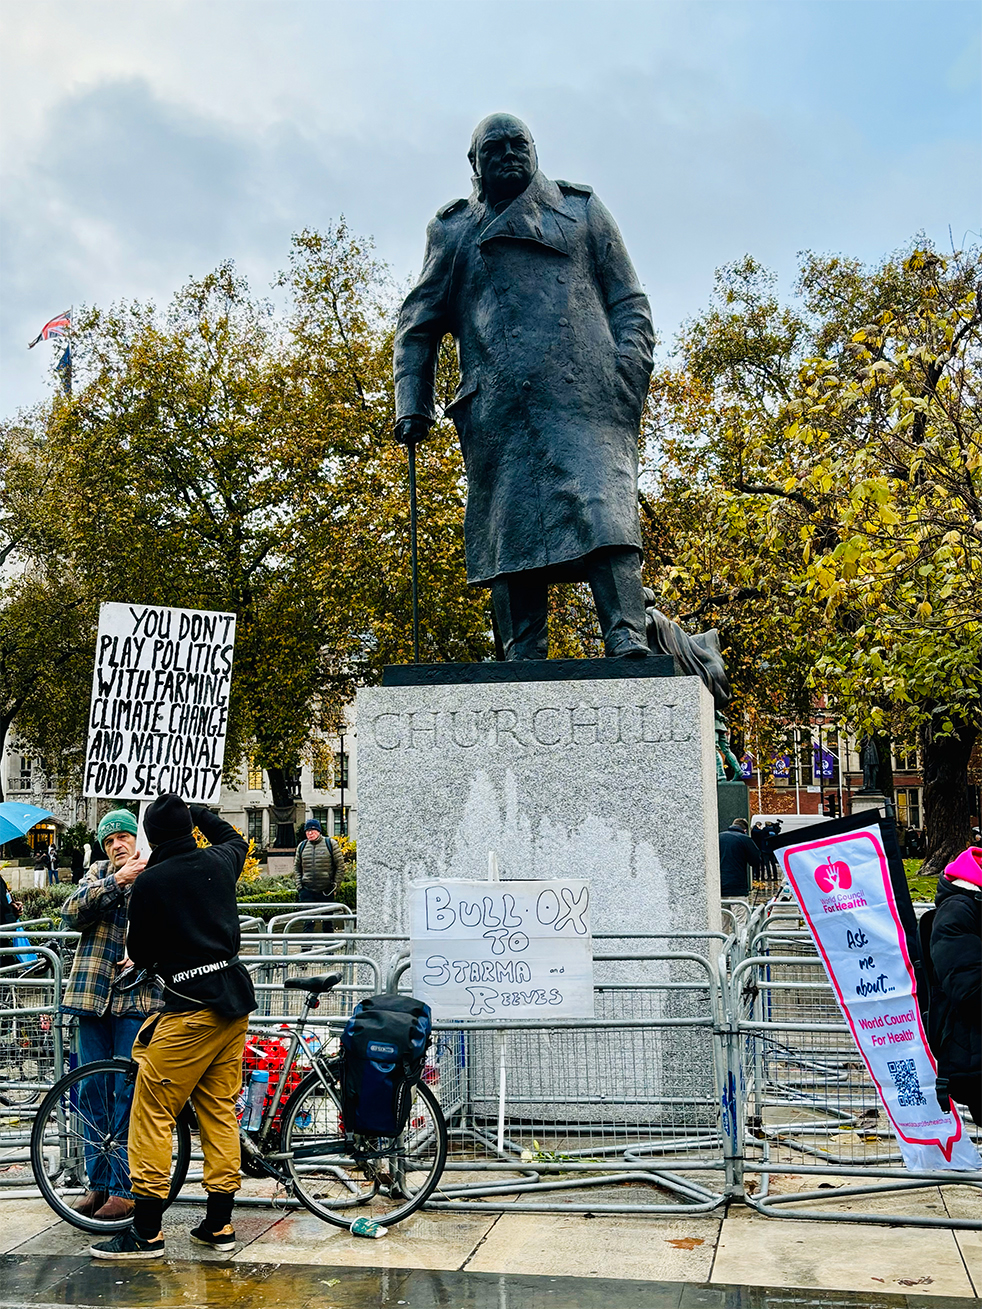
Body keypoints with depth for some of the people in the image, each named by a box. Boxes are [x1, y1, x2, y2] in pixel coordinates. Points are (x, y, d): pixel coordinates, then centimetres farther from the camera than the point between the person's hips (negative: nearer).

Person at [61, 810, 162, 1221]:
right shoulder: (99, 874, 12)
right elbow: (71, 913, -5)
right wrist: (116, 881, -14)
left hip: (138, 1000, -4)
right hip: (93, 996, 4)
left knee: (128, 1095, -4)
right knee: (94, 1094, 10)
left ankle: (124, 1190, 4)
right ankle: (98, 1183, 21)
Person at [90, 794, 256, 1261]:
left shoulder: (150, 881, -9)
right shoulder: (219, 863, 6)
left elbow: (139, 951, 0)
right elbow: (234, 839, 31)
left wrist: (150, 960, 22)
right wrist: (196, 811, 37)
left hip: (191, 1006, -6)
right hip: (236, 998, 6)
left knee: (153, 1112, 1)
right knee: (220, 1110, 12)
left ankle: (146, 1232, 2)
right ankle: (219, 1224, 16)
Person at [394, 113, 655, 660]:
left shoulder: (583, 210, 24)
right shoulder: (453, 230, 24)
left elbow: (629, 301, 17)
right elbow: (419, 323, 21)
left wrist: (631, 366, -1)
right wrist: (414, 403, 8)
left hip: (585, 394, -1)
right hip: (498, 406, 1)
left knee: (603, 507, -18)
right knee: (512, 525, -7)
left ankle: (629, 641, -26)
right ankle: (524, 663, -7)